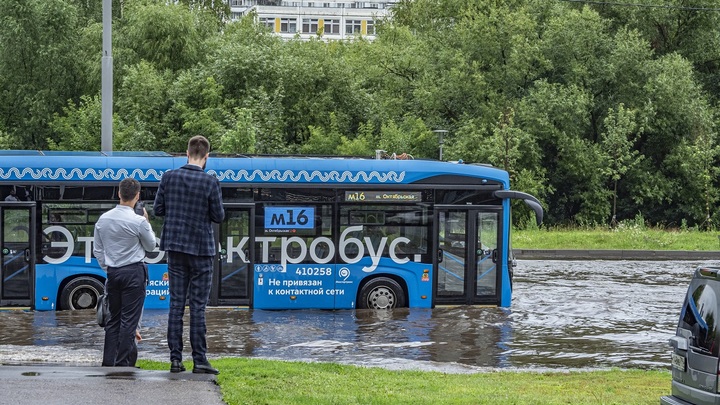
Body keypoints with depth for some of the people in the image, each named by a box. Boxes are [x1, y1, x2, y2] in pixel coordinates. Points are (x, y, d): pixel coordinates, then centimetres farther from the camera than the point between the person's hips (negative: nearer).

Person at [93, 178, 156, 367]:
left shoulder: (103, 220, 3)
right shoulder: (138, 222, -13)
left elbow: (98, 250, 10)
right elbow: (150, 246, 3)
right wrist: (147, 224, 13)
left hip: (112, 272, 5)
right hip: (134, 271, -5)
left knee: (113, 318, 12)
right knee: (129, 319, -3)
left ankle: (108, 362, 11)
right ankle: (123, 363, -5)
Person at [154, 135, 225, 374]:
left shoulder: (169, 177, -2)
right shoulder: (210, 182, -12)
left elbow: (158, 210, 3)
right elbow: (219, 216, -7)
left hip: (175, 246, 3)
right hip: (200, 248, -3)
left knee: (176, 303, 7)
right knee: (198, 305, -1)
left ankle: (175, 359, 7)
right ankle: (199, 360, -1)